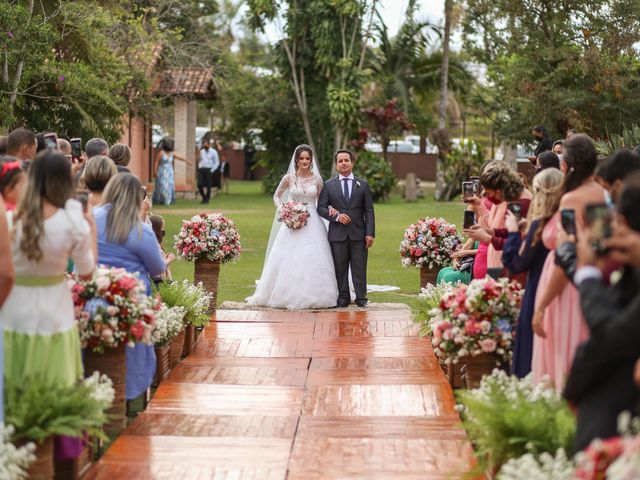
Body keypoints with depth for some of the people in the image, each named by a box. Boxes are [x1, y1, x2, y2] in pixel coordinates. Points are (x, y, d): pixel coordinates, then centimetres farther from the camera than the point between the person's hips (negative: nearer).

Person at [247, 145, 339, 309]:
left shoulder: (317, 179, 4)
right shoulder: (289, 178, 1)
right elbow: (276, 196, 13)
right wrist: (282, 209, -4)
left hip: (312, 222, 1)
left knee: (313, 260, -2)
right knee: (289, 258, -3)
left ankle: (312, 295, 5)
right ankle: (289, 295, 5)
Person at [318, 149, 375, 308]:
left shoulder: (363, 184, 9)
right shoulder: (328, 185, 8)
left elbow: (369, 211, 6)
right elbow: (321, 208, 3)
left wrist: (370, 233, -3)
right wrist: (336, 216, -13)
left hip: (358, 234, 0)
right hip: (337, 234, 0)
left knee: (359, 268, 1)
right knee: (340, 268, 3)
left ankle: (361, 298, 6)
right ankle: (343, 298, 11)